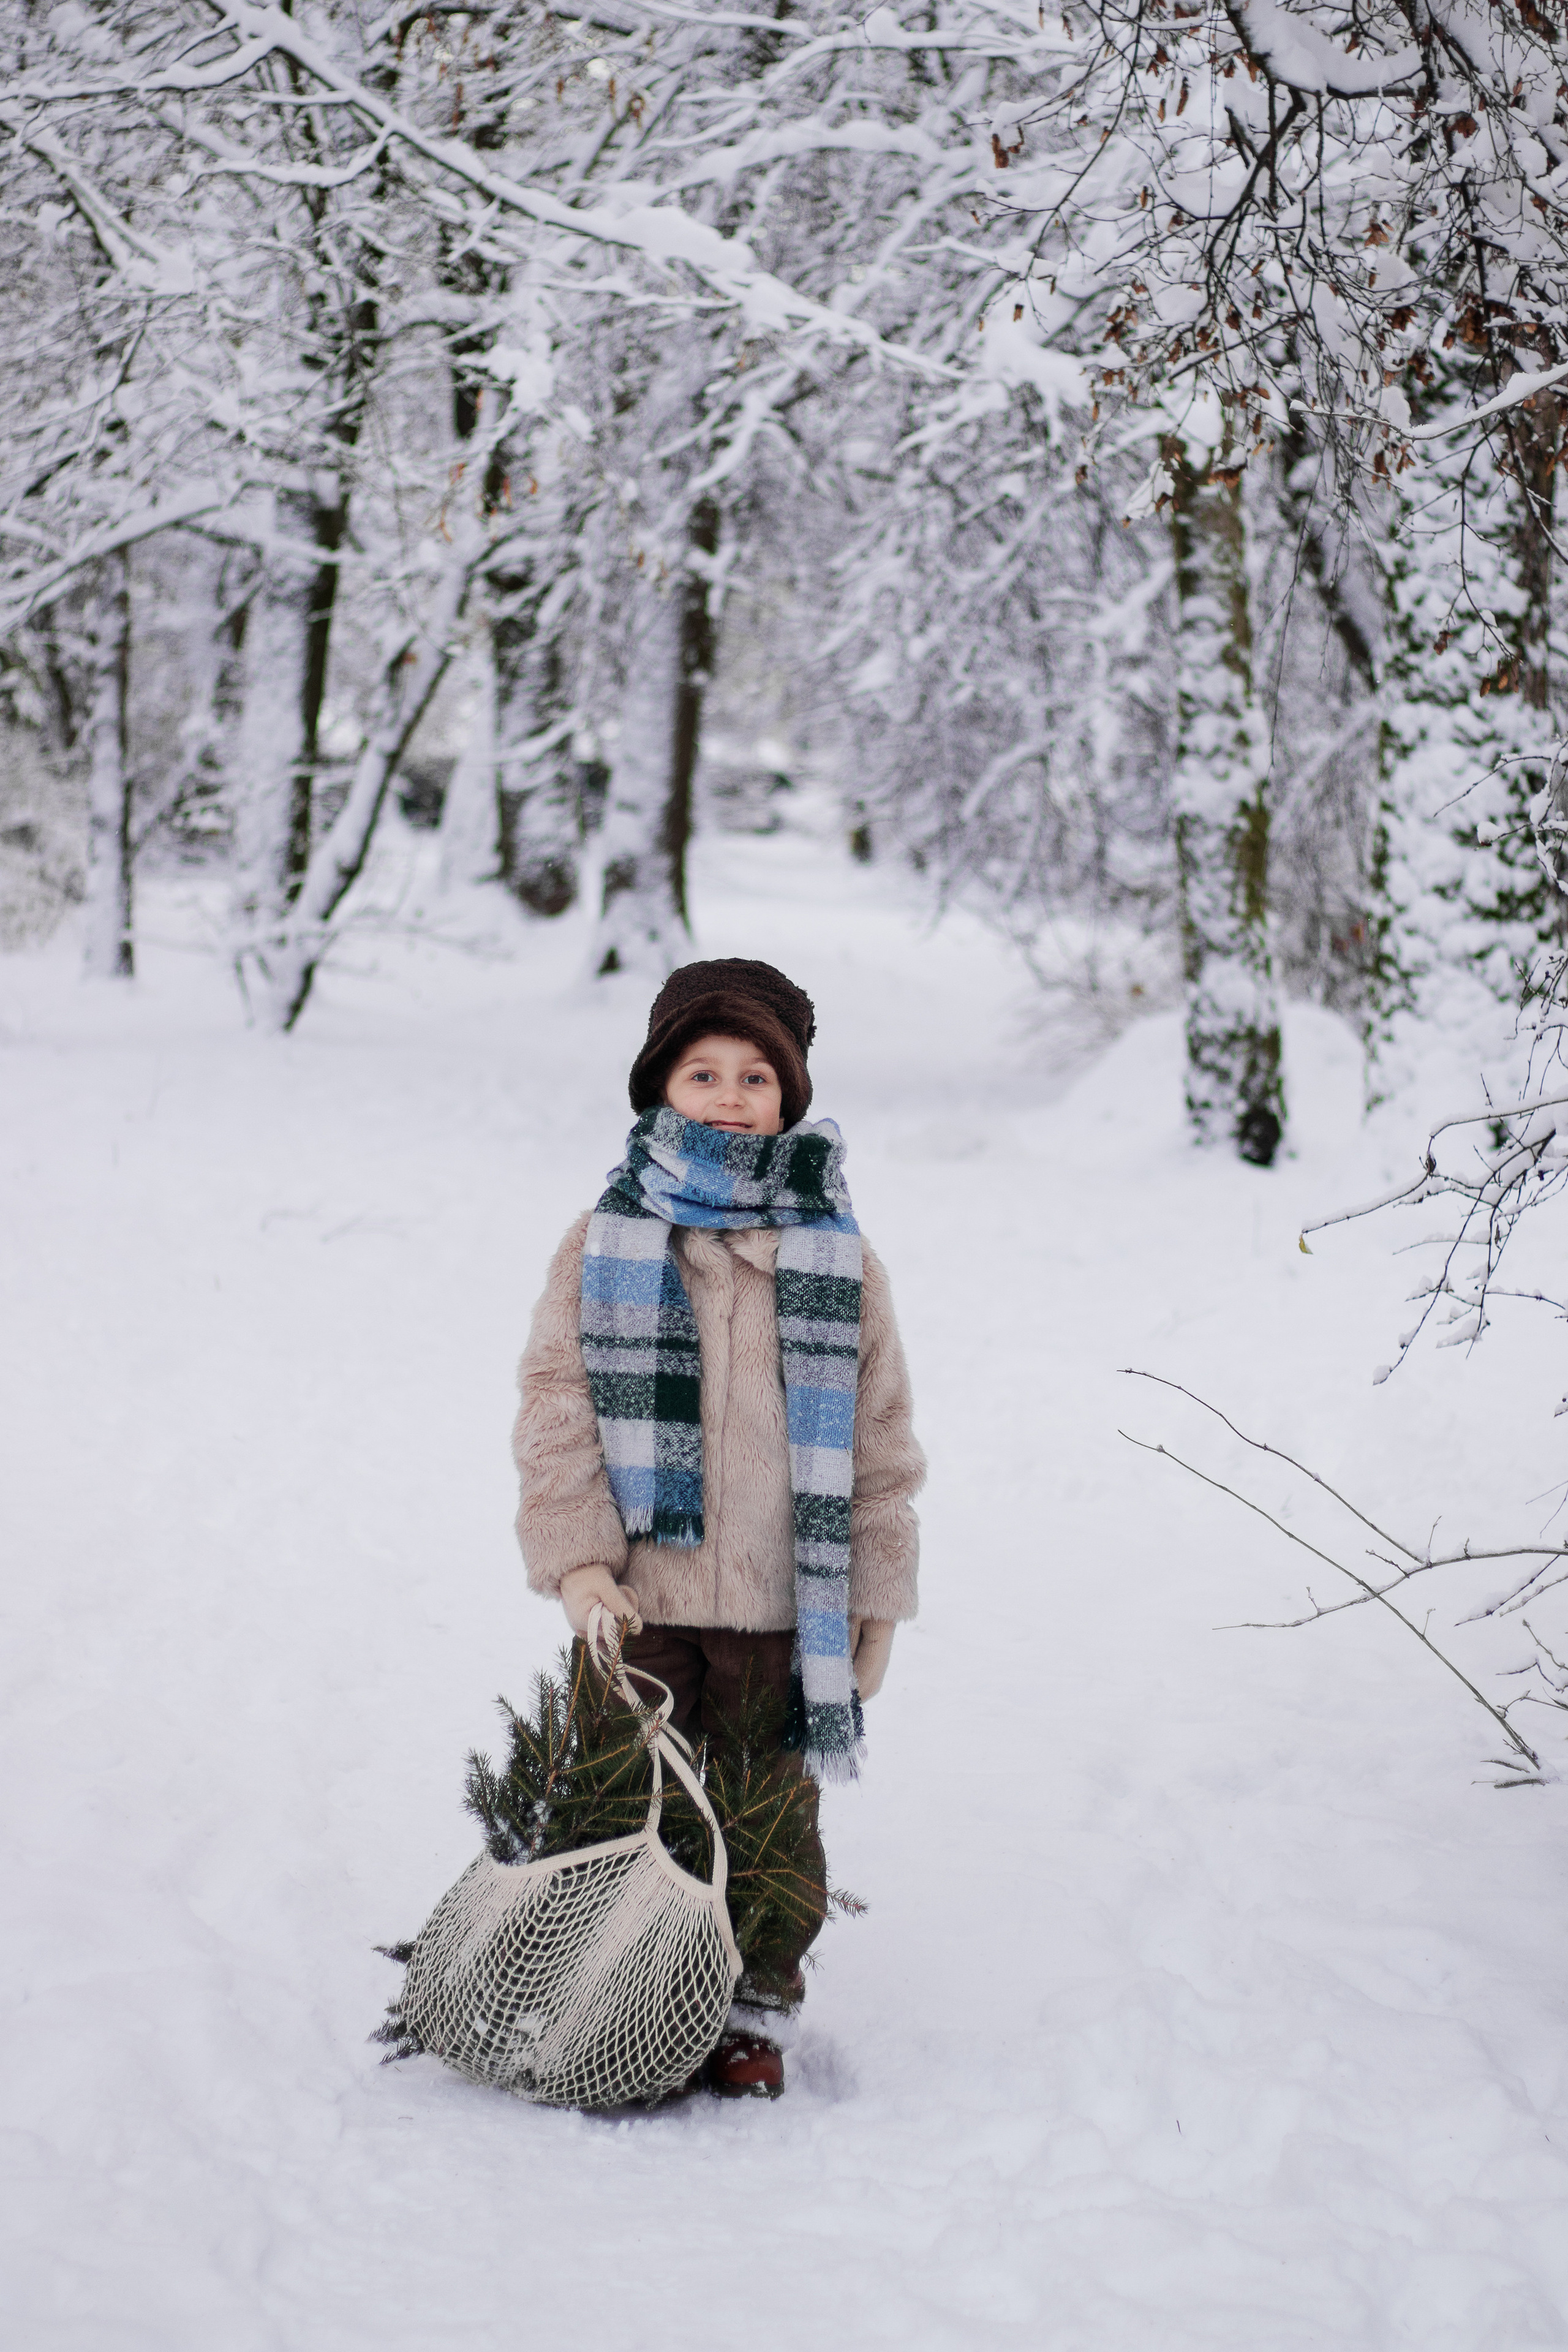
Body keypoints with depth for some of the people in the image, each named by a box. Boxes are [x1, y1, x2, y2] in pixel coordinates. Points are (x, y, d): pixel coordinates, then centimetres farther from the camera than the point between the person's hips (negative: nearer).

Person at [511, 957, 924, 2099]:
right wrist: (576, 1555, -11)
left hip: (782, 1610, 0)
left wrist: (875, 1599, 3)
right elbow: (556, 1403, -1)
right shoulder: (606, 1243, 1)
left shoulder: (836, 1254, 3)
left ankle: (757, 2011, 26)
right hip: (637, 1599, 0)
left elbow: (878, 1437, 6)